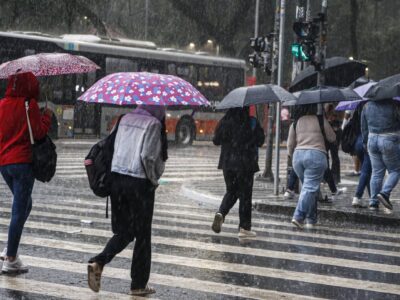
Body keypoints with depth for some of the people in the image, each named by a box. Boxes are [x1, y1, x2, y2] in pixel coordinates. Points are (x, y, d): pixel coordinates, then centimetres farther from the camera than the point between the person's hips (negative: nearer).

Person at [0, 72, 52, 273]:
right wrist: (47, 116, 2)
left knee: (24, 205, 22)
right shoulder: (29, 105, -10)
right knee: (20, 210, -2)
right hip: (23, 162, -7)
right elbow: (39, 132, -12)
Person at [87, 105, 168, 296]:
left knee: (123, 231, 15)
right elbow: (147, 155, -18)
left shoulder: (125, 119, 9)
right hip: (140, 182, -6)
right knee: (142, 235, 7)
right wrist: (154, 180, -3)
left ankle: (98, 262, -8)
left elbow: (116, 148, 12)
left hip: (117, 178, 6)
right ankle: (138, 285, 14)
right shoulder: (153, 124, -10)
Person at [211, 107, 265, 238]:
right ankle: (244, 228, 7)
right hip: (245, 163, -4)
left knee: (231, 191, 19)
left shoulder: (224, 122, 0)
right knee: (245, 194, 5)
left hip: (227, 163, 4)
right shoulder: (252, 123, -10)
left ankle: (220, 213, -8)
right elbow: (260, 141, -6)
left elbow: (216, 141, 6)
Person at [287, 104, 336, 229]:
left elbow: (290, 144, 11)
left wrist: (293, 157, 27)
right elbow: (332, 138, 8)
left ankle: (311, 219, 17)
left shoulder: (296, 122, 9)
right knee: (310, 188, -6)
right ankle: (298, 216, -19)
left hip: (298, 155, 4)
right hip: (316, 155, -4)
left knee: (308, 187, 16)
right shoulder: (321, 120, 0)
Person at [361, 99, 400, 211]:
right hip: (389, 141, -5)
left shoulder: (367, 105, 6)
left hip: (372, 140, 5)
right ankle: (384, 193, -10)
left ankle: (373, 202, 10)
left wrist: (365, 142, 21)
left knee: (376, 172, 12)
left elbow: (363, 127, 13)